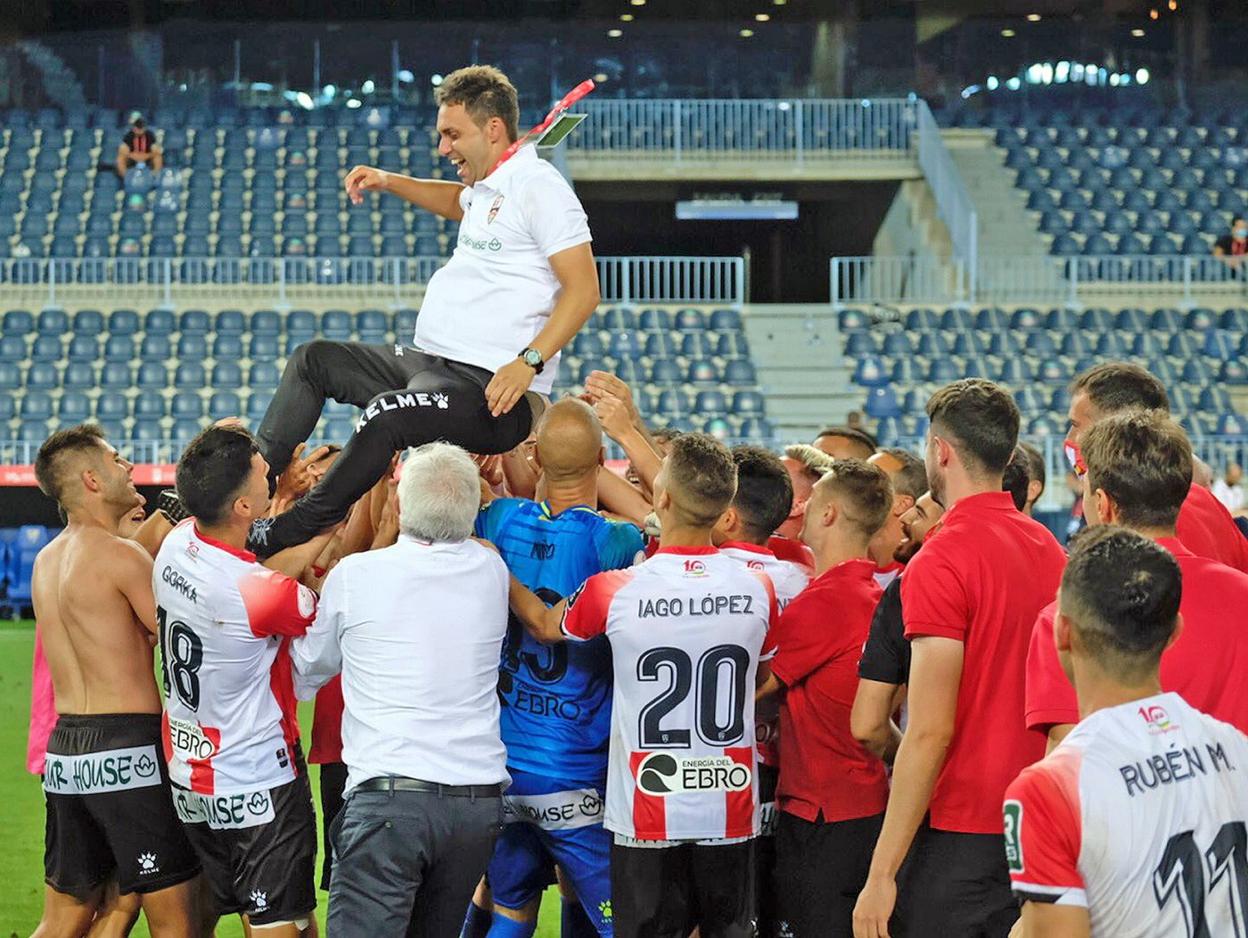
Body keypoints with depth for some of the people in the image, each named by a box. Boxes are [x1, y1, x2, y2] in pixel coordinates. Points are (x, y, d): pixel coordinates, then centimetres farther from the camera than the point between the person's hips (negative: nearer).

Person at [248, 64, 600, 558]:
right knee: (313, 359, 17)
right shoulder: (486, 186, 17)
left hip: (490, 389, -11)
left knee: (385, 416, -35)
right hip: (429, 363, 11)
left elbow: (583, 287, -19)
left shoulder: (537, 185, -12)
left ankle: (281, 538, -27)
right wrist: (388, 182, 32)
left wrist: (529, 362, -27)